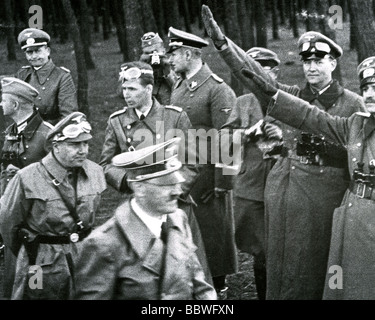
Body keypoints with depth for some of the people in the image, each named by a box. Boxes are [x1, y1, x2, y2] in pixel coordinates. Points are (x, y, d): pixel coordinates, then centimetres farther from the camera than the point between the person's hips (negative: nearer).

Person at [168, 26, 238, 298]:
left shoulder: (218, 90, -13)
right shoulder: (178, 87, 11)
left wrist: (222, 184, -18)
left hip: (206, 175, -7)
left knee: (212, 233, 4)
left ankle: (219, 288, 16)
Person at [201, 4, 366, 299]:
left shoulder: (352, 104, -1)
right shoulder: (292, 96, 6)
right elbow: (255, 74, -7)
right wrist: (221, 41, -18)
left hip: (324, 193, -3)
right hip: (282, 188, 3)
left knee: (312, 267, 5)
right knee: (280, 262, 10)